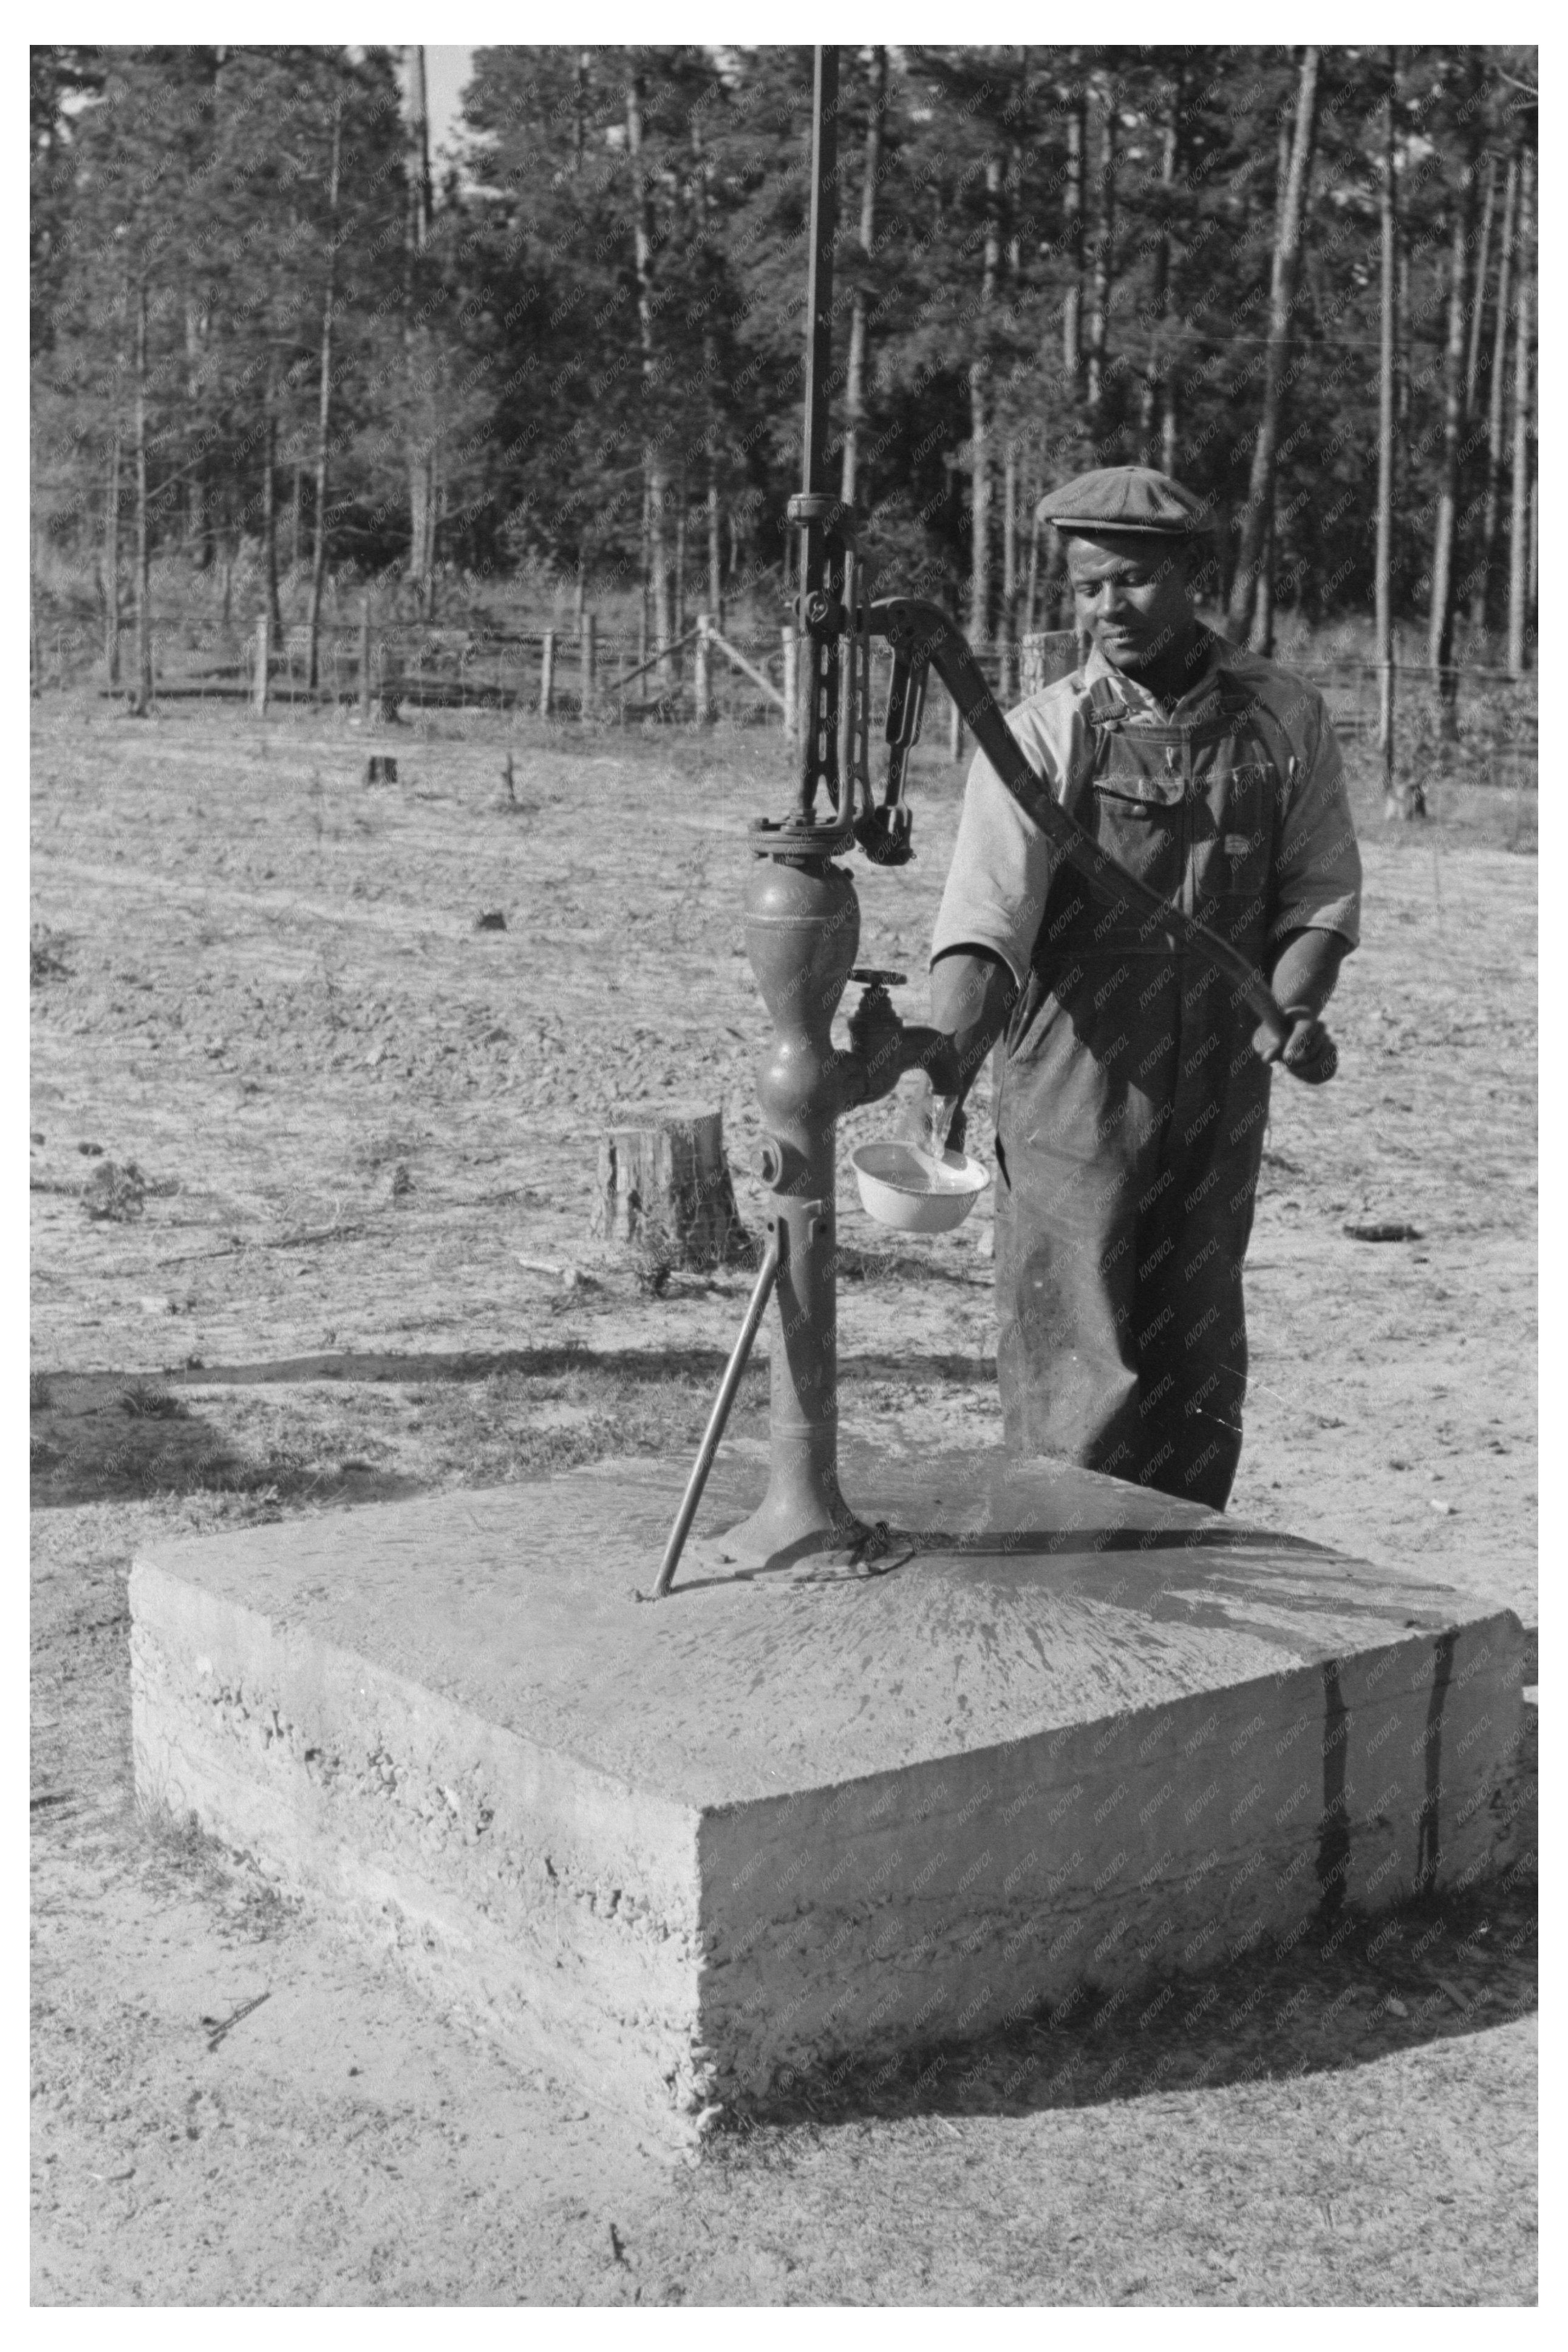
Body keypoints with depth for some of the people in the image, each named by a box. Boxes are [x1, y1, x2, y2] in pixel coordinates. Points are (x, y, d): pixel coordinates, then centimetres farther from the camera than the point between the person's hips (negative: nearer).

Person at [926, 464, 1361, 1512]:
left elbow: (1320, 895, 9)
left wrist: (1294, 1010, -10)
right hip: (1075, 1101, -3)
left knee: (1199, 1375, 13)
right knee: (1077, 1381, -4)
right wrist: (950, 1052, -33)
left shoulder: (1285, 721, 2)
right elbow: (984, 920, -16)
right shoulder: (1039, 737, -6)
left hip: (1219, 1102, 3)